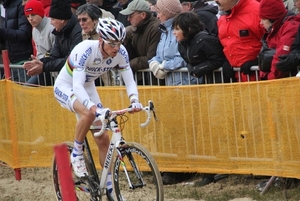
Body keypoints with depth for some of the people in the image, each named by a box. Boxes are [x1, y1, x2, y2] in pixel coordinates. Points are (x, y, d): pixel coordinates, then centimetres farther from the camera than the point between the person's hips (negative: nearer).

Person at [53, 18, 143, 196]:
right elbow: (77, 86, -41)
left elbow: (130, 81, -15)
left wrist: (134, 100, -37)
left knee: (103, 138, 1)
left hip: (88, 87, 6)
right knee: (89, 113, -36)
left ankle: (109, 186, 13)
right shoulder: (85, 50, -35)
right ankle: (77, 154, -13)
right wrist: (94, 107, -56)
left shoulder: (121, 52, -20)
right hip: (65, 87, -6)